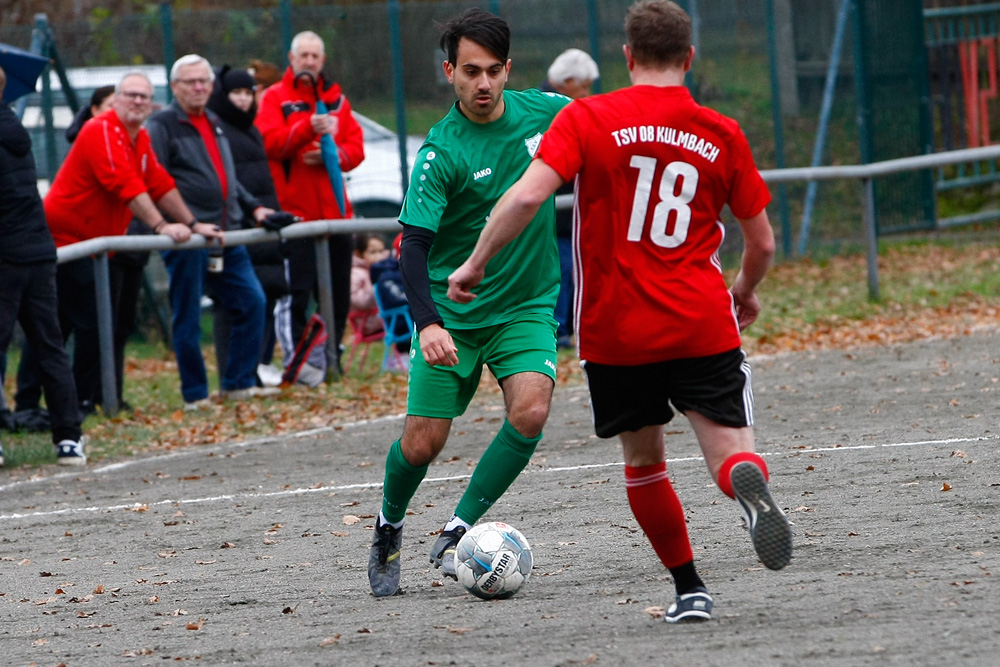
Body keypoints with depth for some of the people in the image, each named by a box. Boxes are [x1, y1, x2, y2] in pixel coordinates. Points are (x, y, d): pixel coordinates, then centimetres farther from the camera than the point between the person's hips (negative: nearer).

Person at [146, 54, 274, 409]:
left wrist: (253, 206, 17)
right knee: (188, 317, -2)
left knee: (252, 301, 2)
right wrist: (190, 223, -20)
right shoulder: (162, 126, -5)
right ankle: (195, 395, 5)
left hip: (225, 237, 7)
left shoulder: (213, 124, 20)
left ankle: (238, 383, 10)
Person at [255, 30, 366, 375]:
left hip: (335, 211, 5)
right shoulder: (276, 98, 2)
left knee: (338, 294, 9)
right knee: (295, 294, -10)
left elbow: (355, 146, 10)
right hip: (295, 213, -5)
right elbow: (270, 142, -14)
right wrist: (309, 128, -27)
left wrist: (331, 154, -11)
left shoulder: (336, 98, 17)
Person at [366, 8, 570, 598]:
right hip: (453, 312, -2)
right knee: (423, 442, -3)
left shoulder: (545, 111, -5)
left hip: (528, 305, 3)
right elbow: (414, 245, -24)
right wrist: (428, 323, -37)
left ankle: (458, 531, -10)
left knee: (530, 412, -23)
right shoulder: (442, 151, -17)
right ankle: (390, 528, 29)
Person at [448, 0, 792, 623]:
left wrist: (476, 263, -3)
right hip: (703, 326, 0)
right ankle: (749, 482, -39)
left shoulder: (587, 119, -2)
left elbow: (526, 197, -15)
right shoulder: (722, 134, 5)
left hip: (616, 331, 0)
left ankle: (689, 589, 19)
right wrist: (746, 291, 31)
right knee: (727, 445, -4)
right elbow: (762, 243, 10)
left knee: (644, 458, 17)